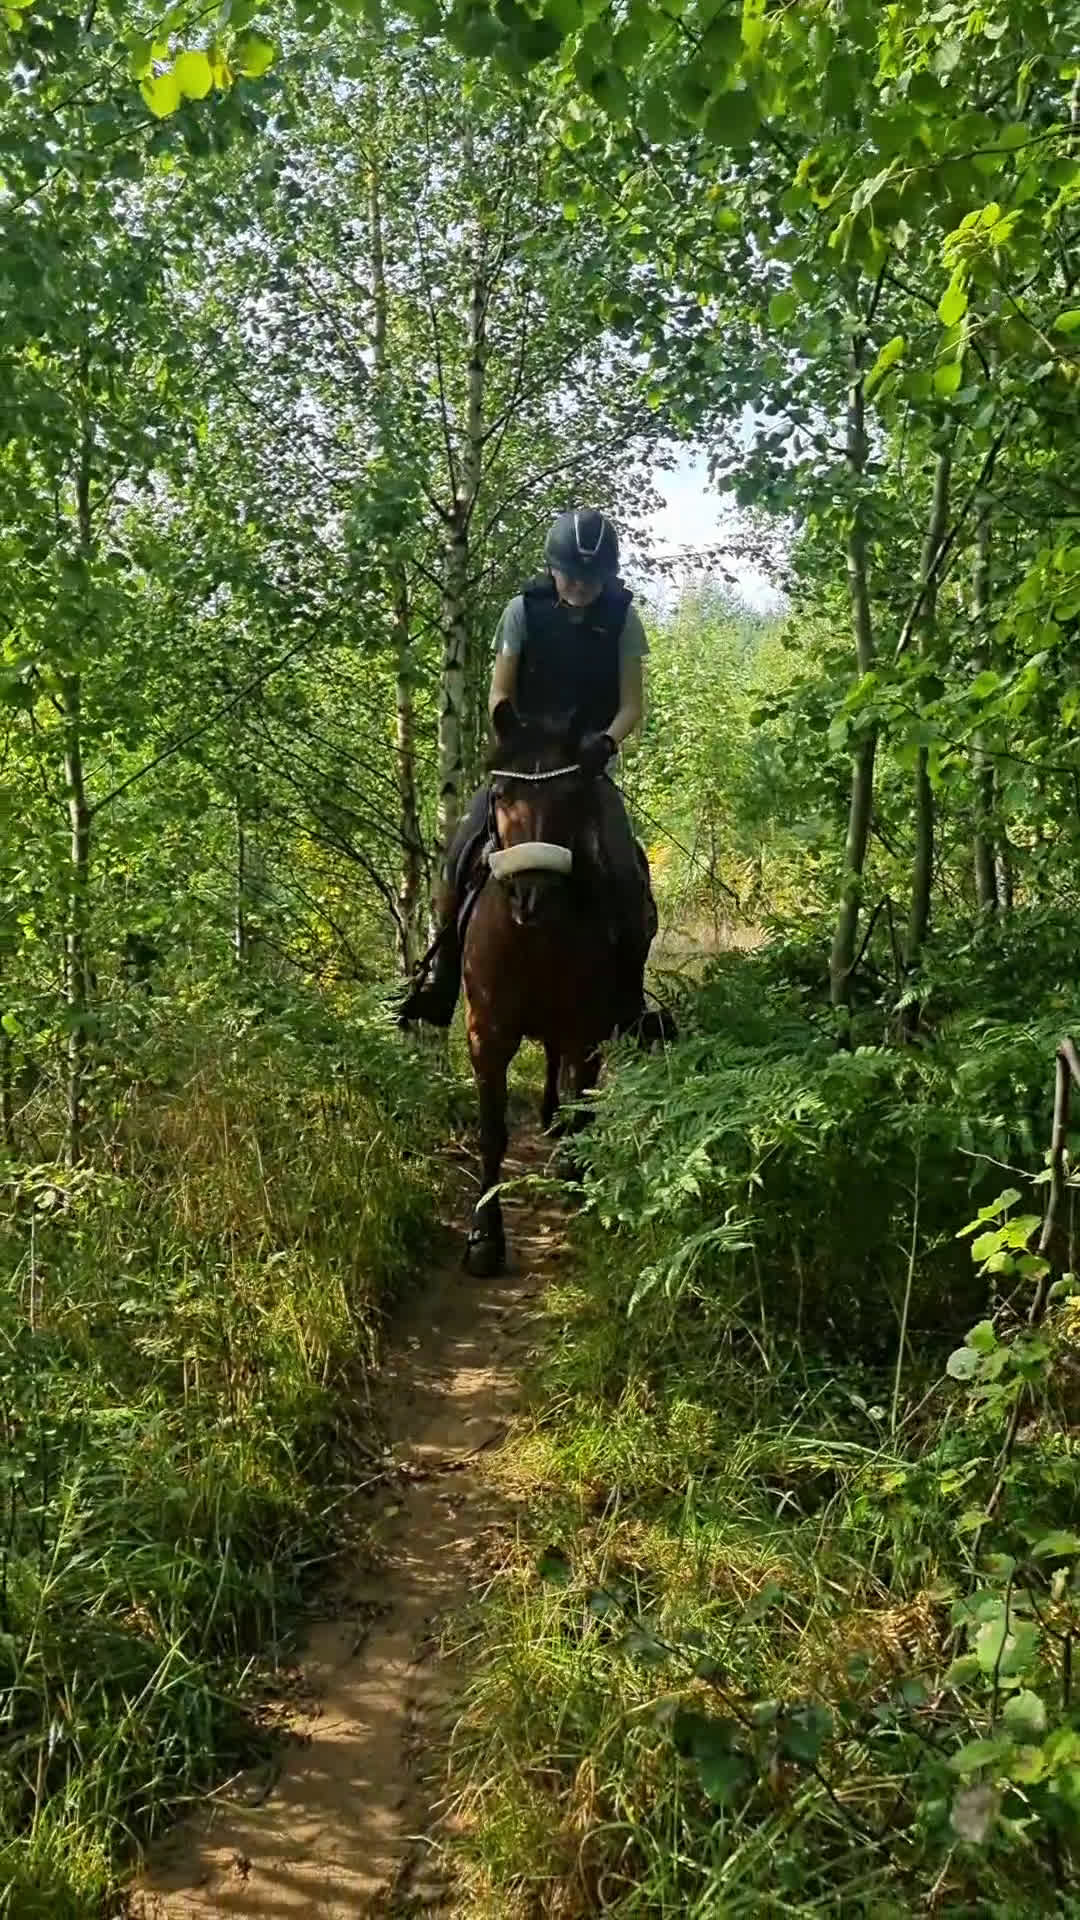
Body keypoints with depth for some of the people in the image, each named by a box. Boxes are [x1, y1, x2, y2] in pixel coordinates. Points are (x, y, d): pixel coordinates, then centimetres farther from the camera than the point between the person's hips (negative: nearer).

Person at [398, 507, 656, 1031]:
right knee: (463, 852, -18)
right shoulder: (523, 612, -1)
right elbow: (499, 694, 1)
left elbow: (632, 704, -2)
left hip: (589, 761, 0)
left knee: (626, 874, -18)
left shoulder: (622, 621, -1)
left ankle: (629, 1000, -2)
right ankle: (442, 978, -2)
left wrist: (606, 741, -22)